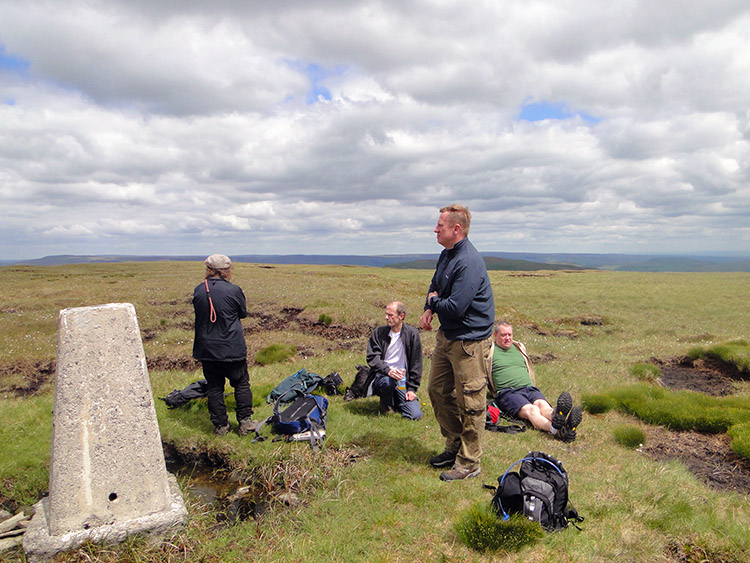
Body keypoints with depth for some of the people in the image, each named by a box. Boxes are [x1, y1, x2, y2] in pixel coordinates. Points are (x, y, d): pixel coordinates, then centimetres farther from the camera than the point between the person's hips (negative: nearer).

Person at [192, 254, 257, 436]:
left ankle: (220, 425, 18)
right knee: (241, 384, 12)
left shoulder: (198, 290, -3)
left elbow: (198, 313, 11)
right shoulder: (233, 290, -13)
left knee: (214, 387, 12)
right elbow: (243, 313, 2)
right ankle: (245, 422, 16)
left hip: (206, 350, 3)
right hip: (232, 349, -3)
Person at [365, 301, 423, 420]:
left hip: (403, 381, 1)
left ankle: (395, 402, 20)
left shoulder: (412, 334, -1)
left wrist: (412, 389, -2)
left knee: (416, 415, -13)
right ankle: (386, 404, -1)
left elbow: (416, 364, 2)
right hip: (381, 376, -1)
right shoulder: (378, 333, 0)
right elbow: (372, 357, -8)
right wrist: (387, 370, -27)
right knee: (387, 381, -38)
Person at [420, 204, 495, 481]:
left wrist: (435, 302, -7)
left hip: (469, 341, -10)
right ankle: (454, 445, 35)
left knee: (469, 403, 2)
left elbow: (455, 307, -29)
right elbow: (435, 286, 21)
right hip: (447, 336, 10)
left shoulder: (469, 262, -24)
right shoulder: (446, 255, 8)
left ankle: (469, 463, 17)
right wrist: (429, 310, 1)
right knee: (437, 391, 18)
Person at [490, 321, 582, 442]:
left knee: (543, 405, -31)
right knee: (531, 410, -35)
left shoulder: (519, 348, 28)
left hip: (529, 389, 5)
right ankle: (556, 430, -64)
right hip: (507, 392, -5)